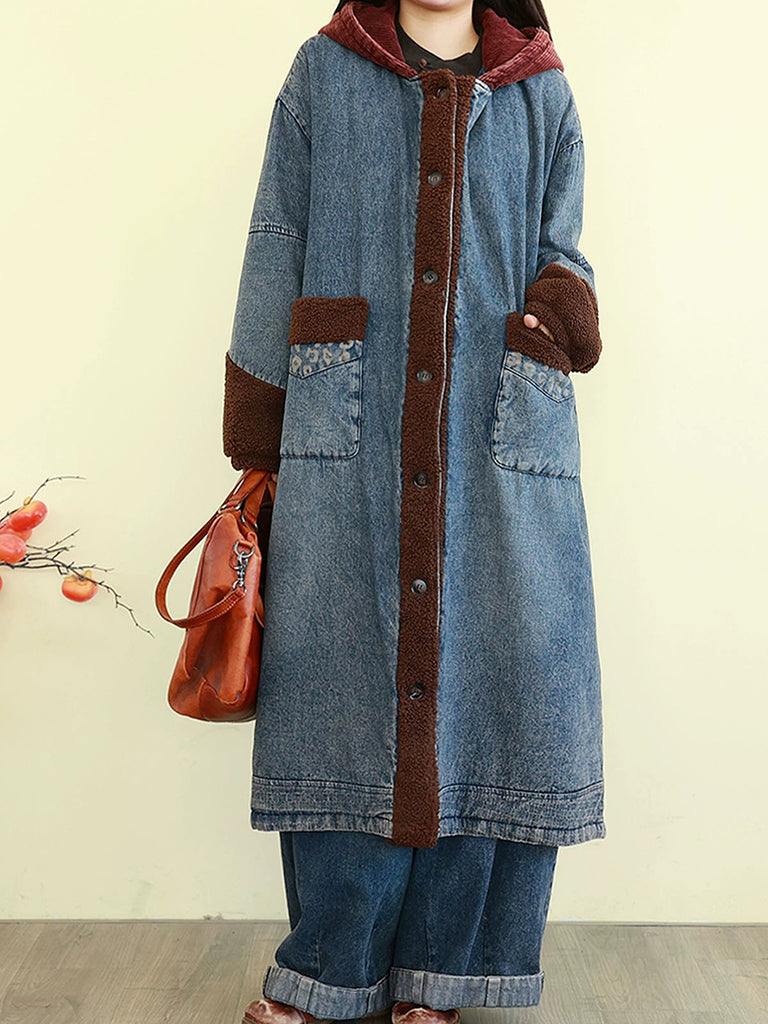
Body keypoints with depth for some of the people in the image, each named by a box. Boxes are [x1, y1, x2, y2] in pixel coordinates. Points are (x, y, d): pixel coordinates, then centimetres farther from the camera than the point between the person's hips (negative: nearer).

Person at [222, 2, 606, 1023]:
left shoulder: (542, 94, 16)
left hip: (503, 445, 2)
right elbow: (275, 260, 9)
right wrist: (256, 442, 5)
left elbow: (561, 250, 18)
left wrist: (566, 301, -7)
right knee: (347, 693, 2)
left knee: (498, 692, 0)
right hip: (347, 445, -1)